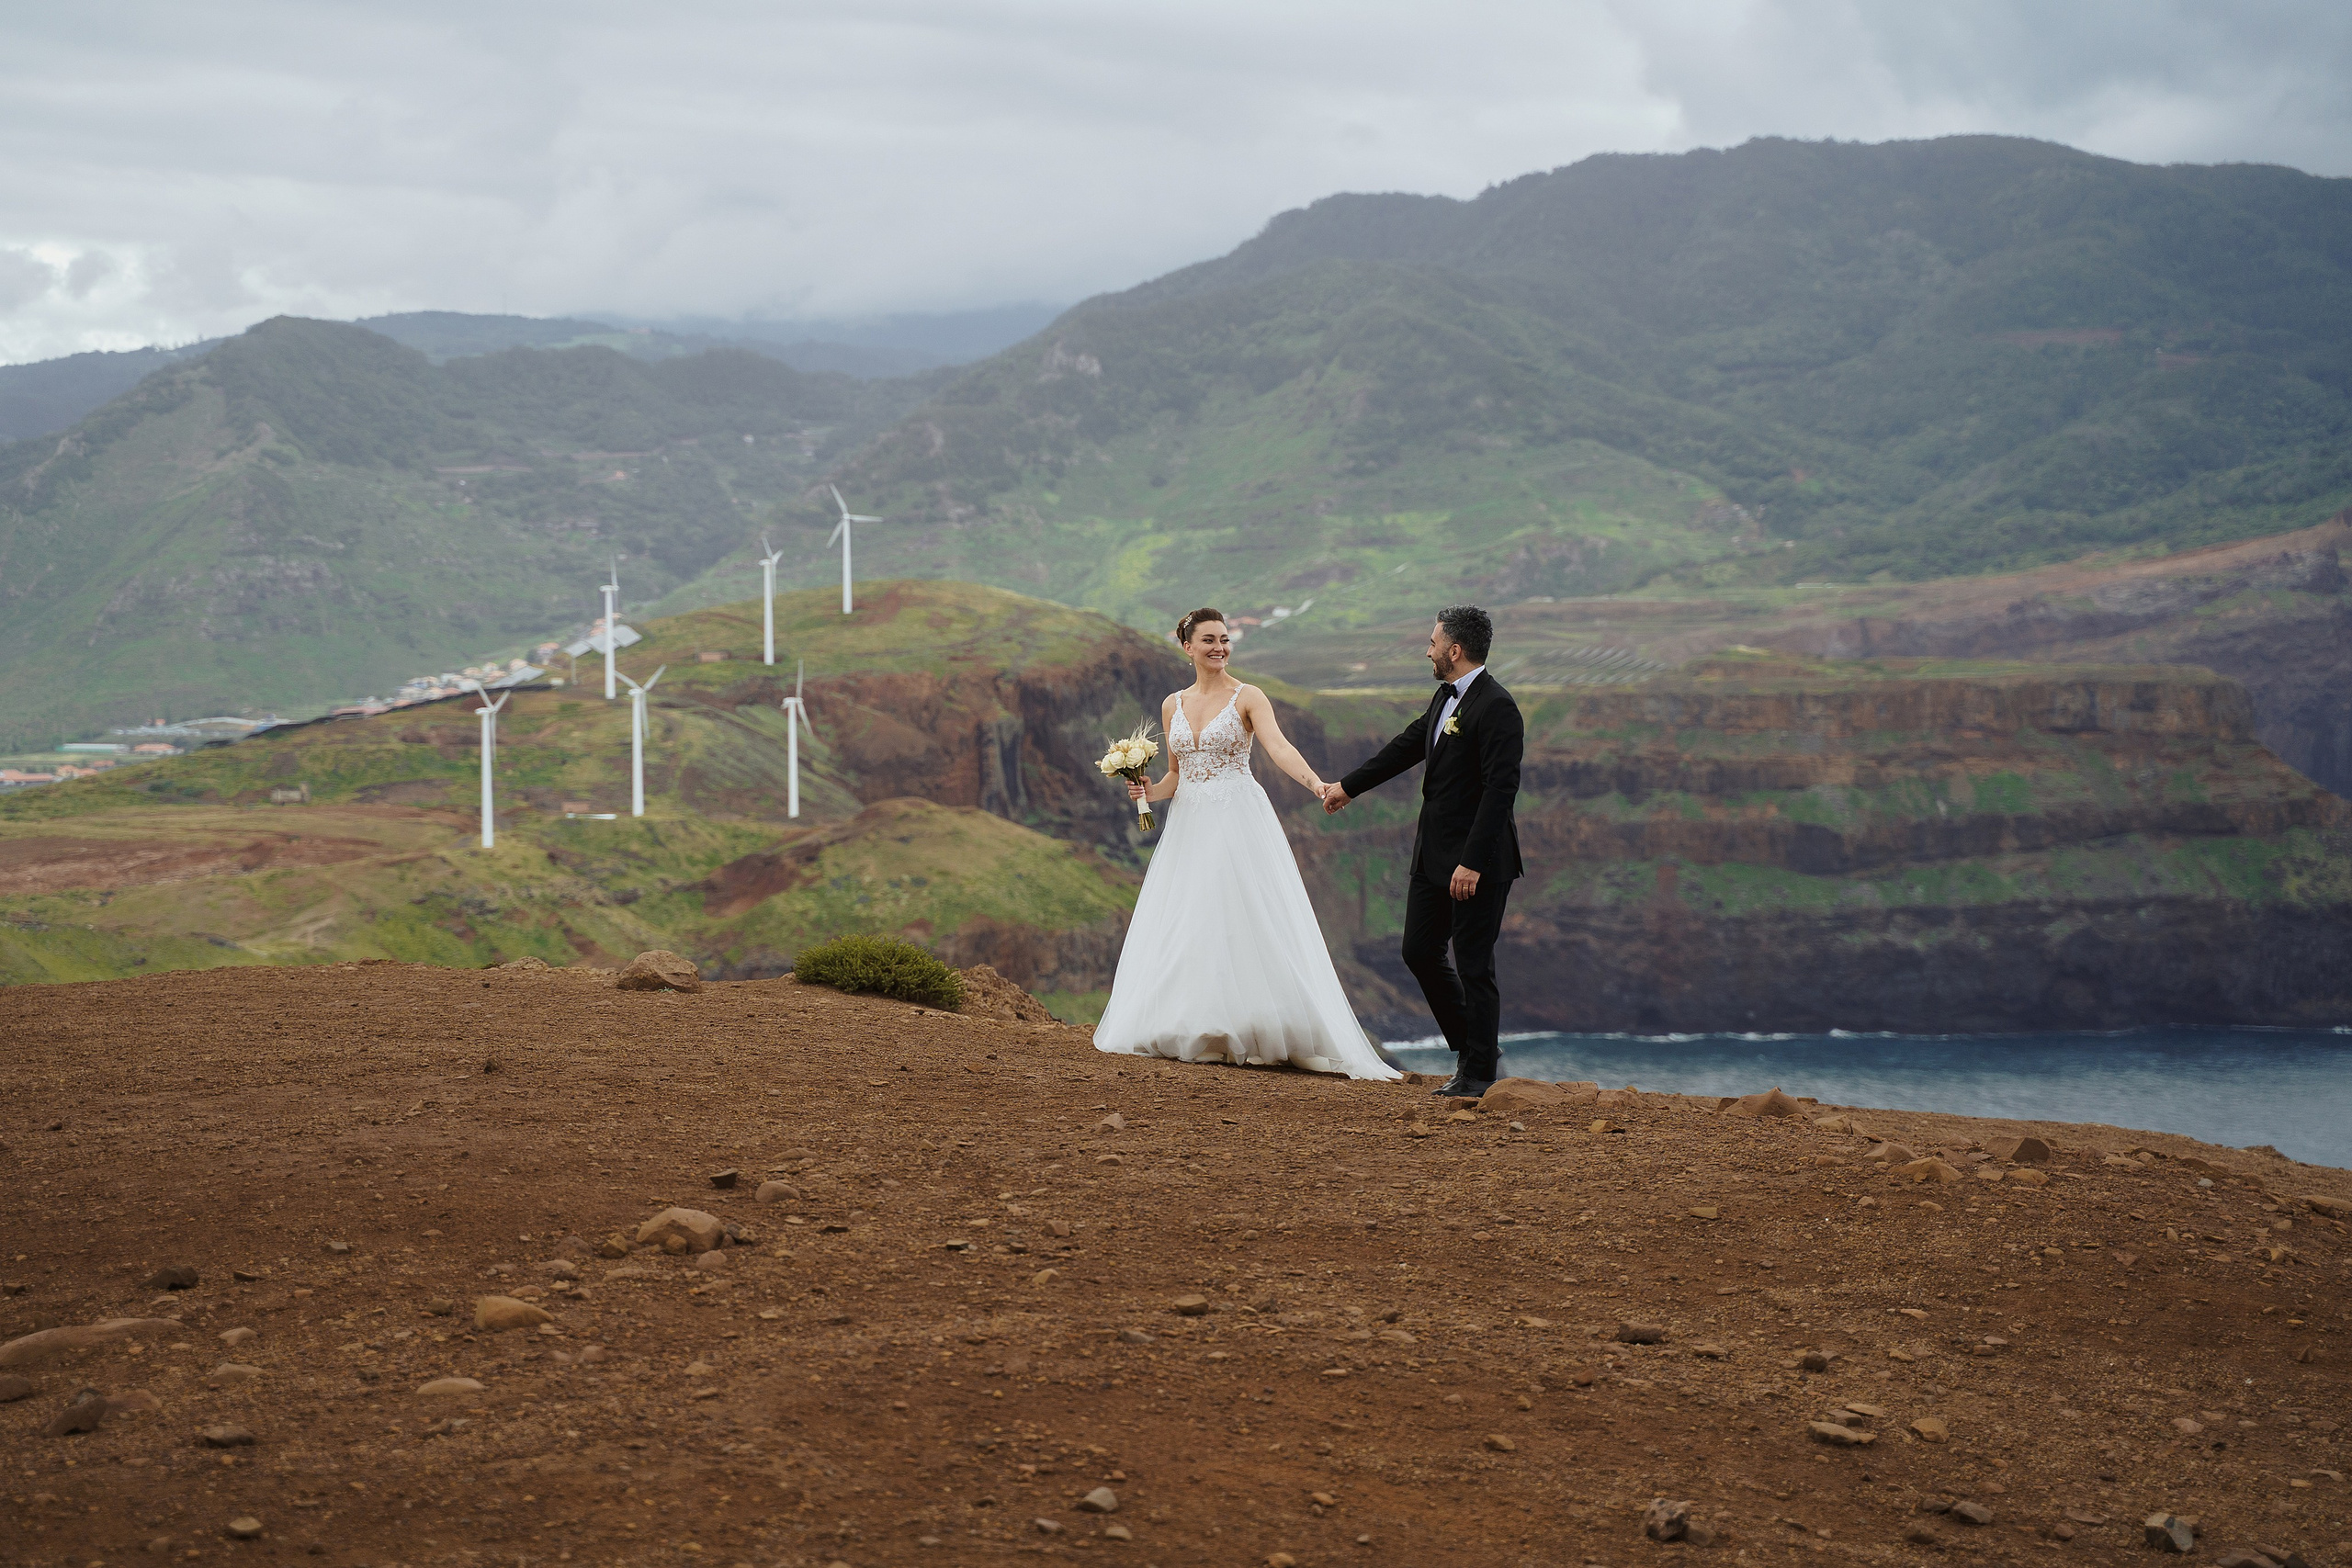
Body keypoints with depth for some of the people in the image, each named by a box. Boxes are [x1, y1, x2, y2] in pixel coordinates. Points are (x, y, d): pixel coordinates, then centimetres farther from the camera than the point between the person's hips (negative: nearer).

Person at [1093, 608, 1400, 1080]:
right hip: (1189, 824, 5)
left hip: (1239, 822, -5)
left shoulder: (1248, 698, -2)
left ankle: (1255, 1038, -8)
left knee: (1246, 925, -10)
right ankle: (1188, 1034, 10)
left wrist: (1312, 780, -37)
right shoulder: (1173, 706, 12)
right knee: (1181, 930, 3)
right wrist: (1150, 791, -2)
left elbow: (1278, 747, -19)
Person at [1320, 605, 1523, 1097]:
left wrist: (1472, 863, -26)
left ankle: (1480, 1075, 9)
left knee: (1473, 966, -2)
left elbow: (1501, 788, -23)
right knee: (1420, 952, 13)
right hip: (1433, 854, 10)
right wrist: (1349, 786, 35)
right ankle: (1473, 1050, 26)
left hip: (1477, 860, -10)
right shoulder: (1447, 697, 12)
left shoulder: (1496, 707, -18)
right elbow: (1408, 745, 26)